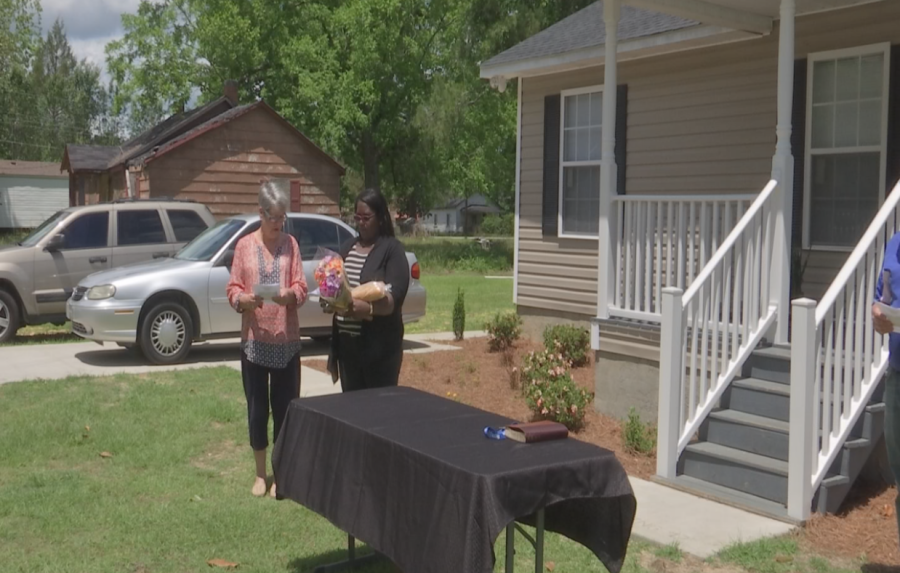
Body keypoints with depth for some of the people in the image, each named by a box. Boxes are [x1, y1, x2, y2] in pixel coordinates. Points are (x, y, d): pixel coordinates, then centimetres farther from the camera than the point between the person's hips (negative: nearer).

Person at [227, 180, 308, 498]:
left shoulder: (291, 244, 4)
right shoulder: (244, 246, 1)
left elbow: (301, 288, -1)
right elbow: (232, 291, 0)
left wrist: (290, 295, -22)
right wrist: (245, 299, -21)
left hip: (287, 340, 0)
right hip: (254, 339, 0)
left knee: (285, 407, 5)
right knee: (257, 408, 7)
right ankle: (260, 474, 21)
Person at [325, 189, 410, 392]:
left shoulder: (392, 249, -6)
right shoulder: (347, 248, 14)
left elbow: (395, 297, -17)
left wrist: (369, 308, -34)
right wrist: (329, 300, 1)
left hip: (380, 344, -6)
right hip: (346, 342, 6)